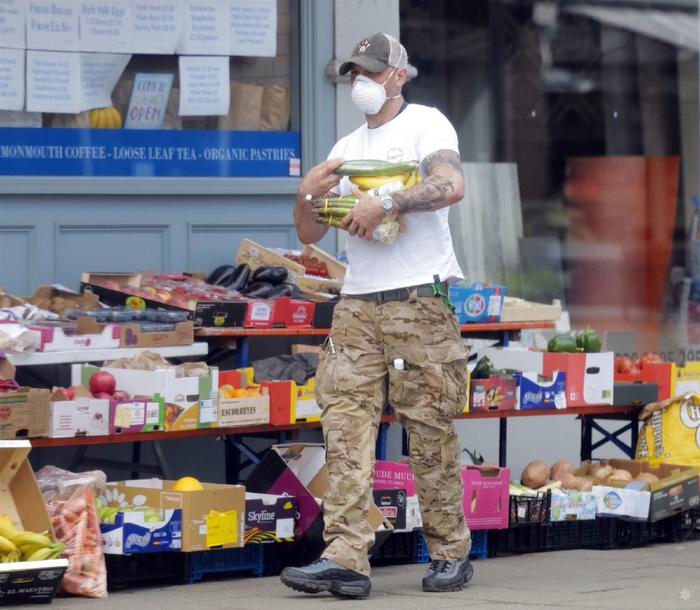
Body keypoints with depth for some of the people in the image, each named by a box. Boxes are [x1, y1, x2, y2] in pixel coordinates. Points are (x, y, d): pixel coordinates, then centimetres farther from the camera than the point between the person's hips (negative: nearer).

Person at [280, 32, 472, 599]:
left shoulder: (426, 123, 2)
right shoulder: (346, 150, 20)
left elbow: (451, 186, -17)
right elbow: (309, 234, 20)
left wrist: (383, 203, -19)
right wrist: (308, 195, 0)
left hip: (419, 303, -6)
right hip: (358, 305, 6)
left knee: (431, 434, -3)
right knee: (346, 429, -7)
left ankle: (451, 555, 8)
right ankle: (346, 560, -12)